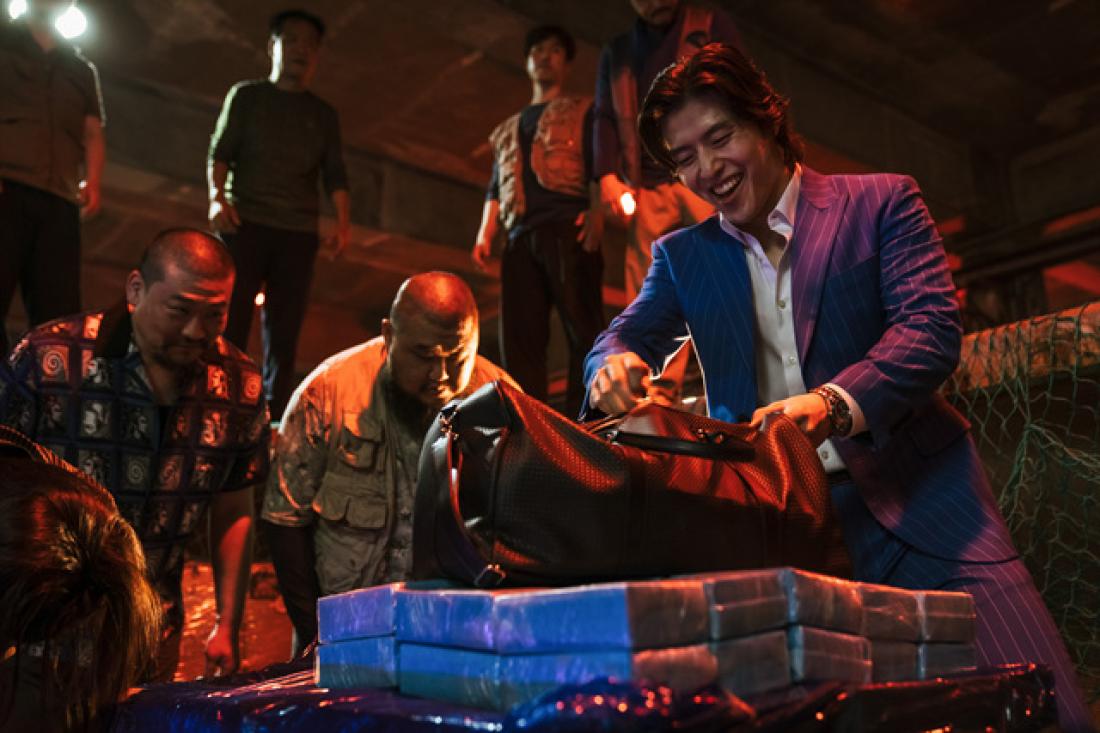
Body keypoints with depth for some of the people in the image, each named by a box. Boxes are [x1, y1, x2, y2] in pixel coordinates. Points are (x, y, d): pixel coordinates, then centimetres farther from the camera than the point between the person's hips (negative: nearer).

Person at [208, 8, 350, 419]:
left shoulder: (323, 115, 17)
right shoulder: (246, 96, 12)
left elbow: (334, 174, 9)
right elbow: (220, 152, 4)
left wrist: (343, 222, -7)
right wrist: (217, 196, -16)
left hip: (299, 233, 2)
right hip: (245, 223, -2)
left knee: (284, 335, 0)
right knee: (230, 324, -8)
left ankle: (274, 420, 3)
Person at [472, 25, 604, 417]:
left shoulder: (583, 112, 18)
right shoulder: (507, 129, 31)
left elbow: (600, 164, 2)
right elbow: (496, 188, 24)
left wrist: (596, 211, -16)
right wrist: (485, 234, 8)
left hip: (568, 228, -5)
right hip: (520, 238, 5)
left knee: (583, 328, -12)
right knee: (518, 336, -4)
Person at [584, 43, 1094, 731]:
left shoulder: (882, 202, 2)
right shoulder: (683, 256, 13)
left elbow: (933, 326, -9)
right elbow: (627, 333, 6)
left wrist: (834, 402, -29)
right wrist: (616, 365, -20)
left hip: (913, 501, -1)